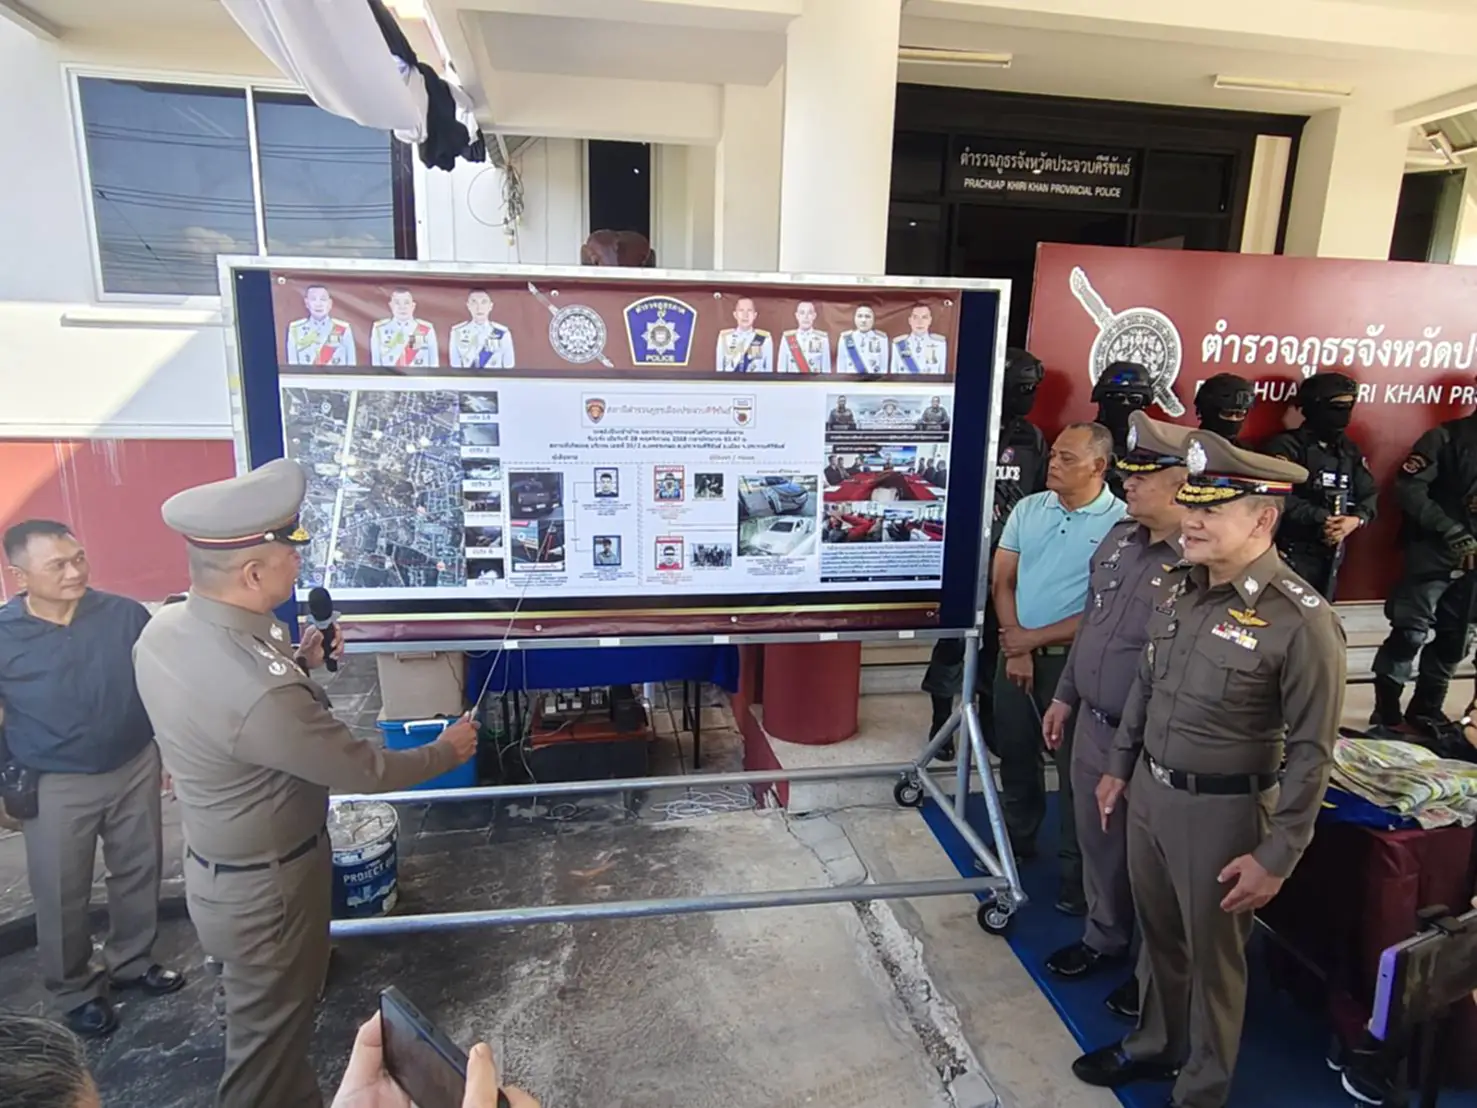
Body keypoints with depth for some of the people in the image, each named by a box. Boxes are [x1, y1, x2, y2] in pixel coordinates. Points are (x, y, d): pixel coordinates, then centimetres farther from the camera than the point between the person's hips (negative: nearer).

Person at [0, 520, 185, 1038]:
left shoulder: (125, 614, -10)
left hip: (135, 769, 2)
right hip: (55, 787, -2)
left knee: (139, 873, 17)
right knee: (61, 895, 12)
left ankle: (132, 961, 41)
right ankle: (74, 992, 34)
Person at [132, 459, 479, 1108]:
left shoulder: (165, 629, -11)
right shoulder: (260, 695, -39)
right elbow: (363, 771, -24)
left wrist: (295, 663, 0)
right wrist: (447, 751, -8)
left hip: (217, 865, 9)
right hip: (266, 887, -9)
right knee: (270, 1030, 17)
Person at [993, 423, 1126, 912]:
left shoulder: (1121, 523, -12)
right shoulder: (1027, 508, 3)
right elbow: (1002, 581, 3)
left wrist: (1036, 637, -13)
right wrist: (1016, 645, -8)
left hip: (1074, 661, -4)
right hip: (1016, 651, 5)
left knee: (1077, 767, 6)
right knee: (1015, 753, 17)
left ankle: (1078, 868, 22)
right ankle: (1017, 837, 37)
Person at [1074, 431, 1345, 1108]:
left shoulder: (1301, 621, -21)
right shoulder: (1178, 588, 0)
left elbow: (1311, 753, -16)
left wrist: (1276, 858, -14)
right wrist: (1120, 767, 16)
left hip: (1222, 810, -6)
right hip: (1150, 790, 6)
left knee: (1212, 957, 14)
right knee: (1157, 935, 24)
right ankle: (1154, 1045, 47)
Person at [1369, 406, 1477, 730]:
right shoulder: (1446, 437, -4)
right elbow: (1409, 489, -13)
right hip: (1433, 554, -5)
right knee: (1409, 634, -6)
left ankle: (1426, 712, 21)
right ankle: (1386, 713, 5)